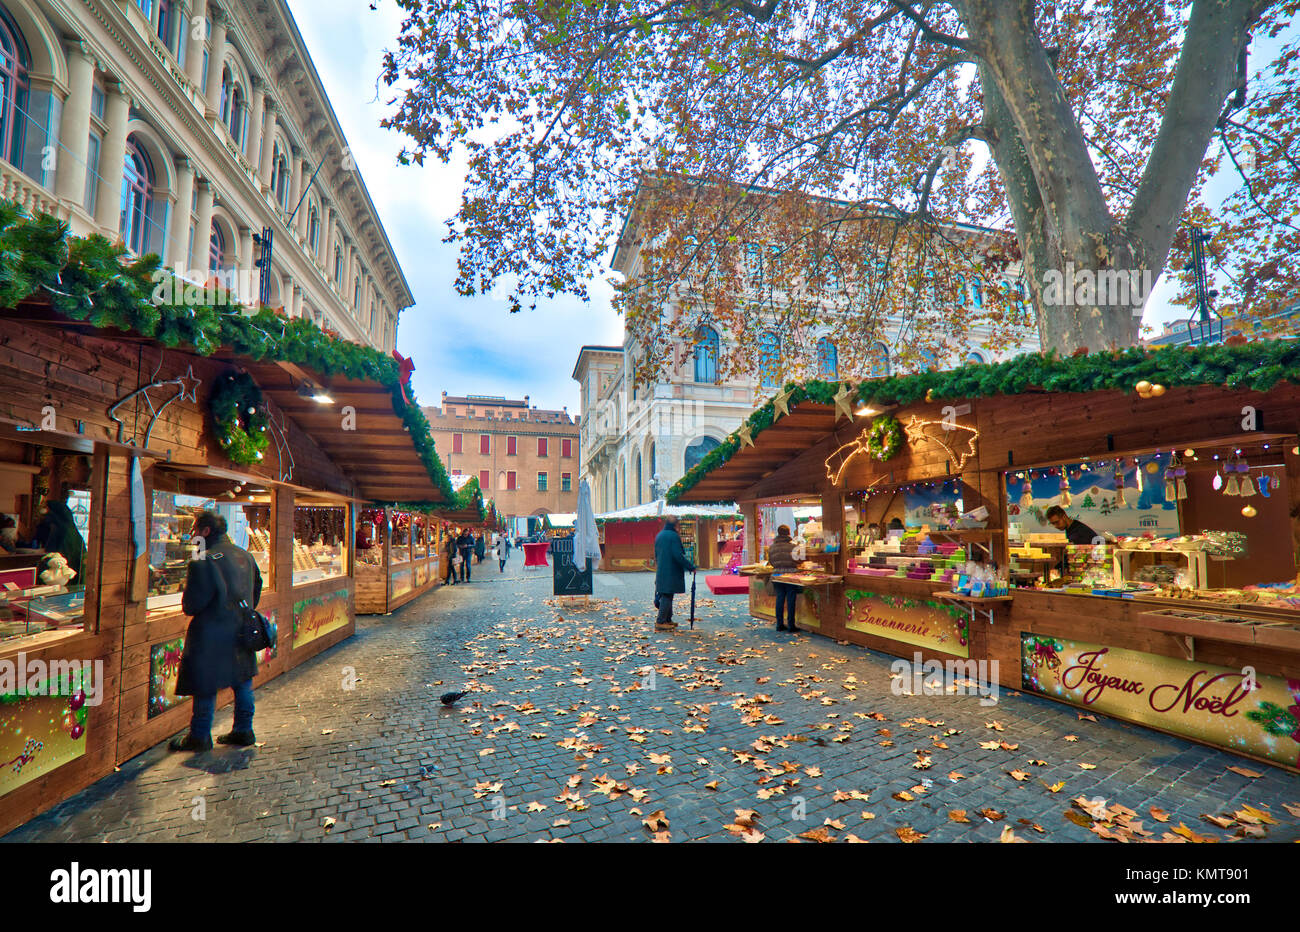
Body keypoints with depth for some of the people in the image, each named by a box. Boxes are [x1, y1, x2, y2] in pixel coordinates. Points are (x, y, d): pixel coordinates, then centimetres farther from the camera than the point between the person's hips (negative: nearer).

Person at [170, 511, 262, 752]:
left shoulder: (203, 562, -19)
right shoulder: (244, 555, 4)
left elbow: (192, 604, -19)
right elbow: (257, 586, 15)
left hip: (212, 634, -7)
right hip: (242, 630, 7)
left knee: (205, 686, 7)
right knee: (243, 681, 15)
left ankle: (200, 736, 19)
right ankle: (243, 730, 24)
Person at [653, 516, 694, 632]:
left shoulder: (659, 535, 12)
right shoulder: (674, 536, -14)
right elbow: (678, 556, -19)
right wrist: (691, 567, -11)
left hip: (661, 571, 8)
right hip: (671, 572, -8)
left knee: (666, 595, 16)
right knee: (667, 596, -4)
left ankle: (667, 620, 24)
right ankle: (660, 622, -3)